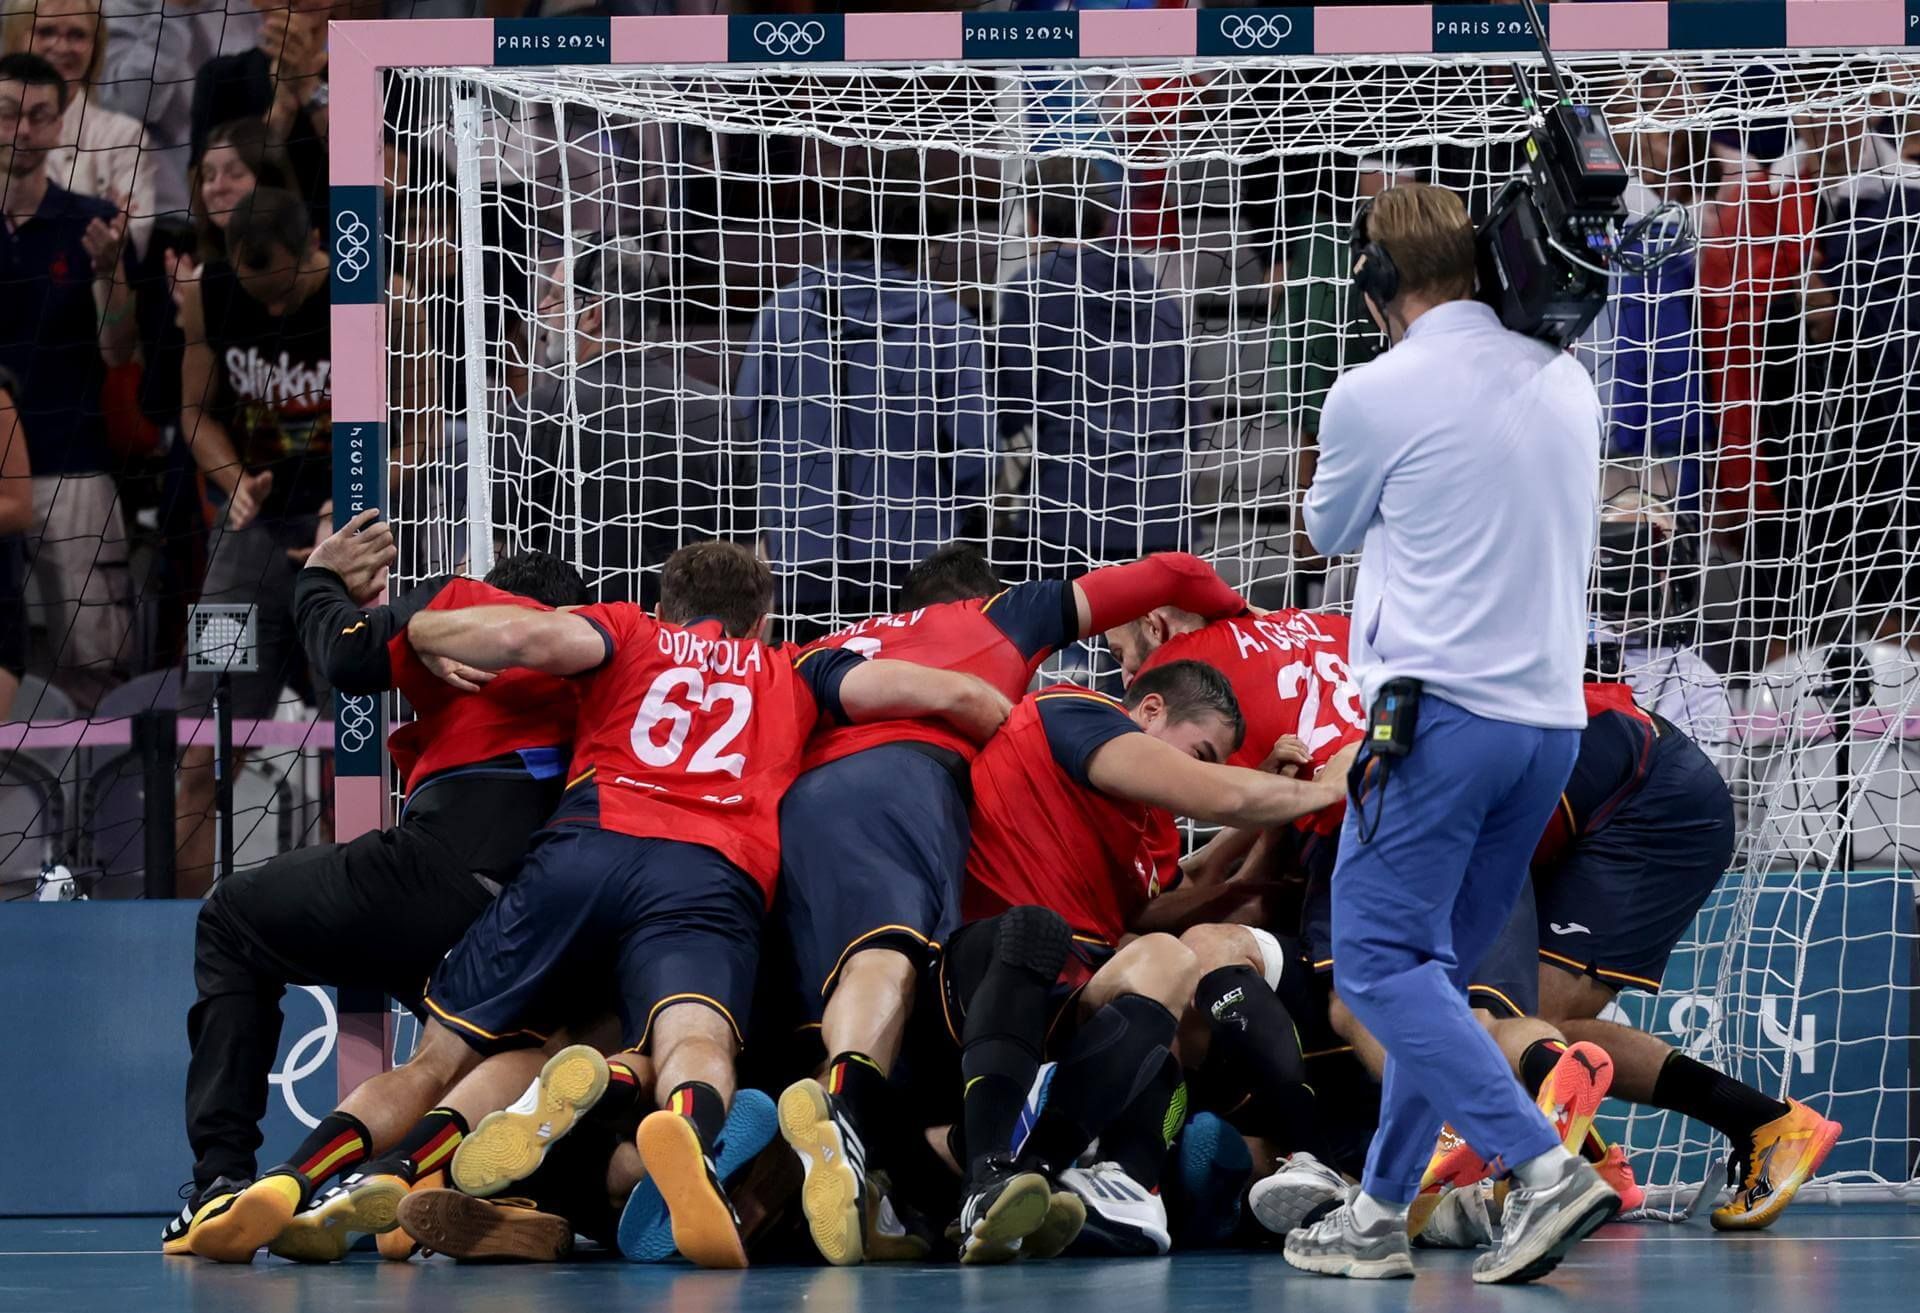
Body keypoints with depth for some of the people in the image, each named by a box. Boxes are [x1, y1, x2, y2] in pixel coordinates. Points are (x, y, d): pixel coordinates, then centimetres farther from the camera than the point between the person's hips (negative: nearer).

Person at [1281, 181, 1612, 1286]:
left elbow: (1331, 531, 12)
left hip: (1440, 709, -7)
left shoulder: (1377, 395, -8)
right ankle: (1381, 1216, 13)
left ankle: (1547, 1167, -21)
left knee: (1384, 963, -6)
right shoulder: (1565, 379, 10)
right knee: (1435, 969, 13)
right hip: (1554, 717, 7)